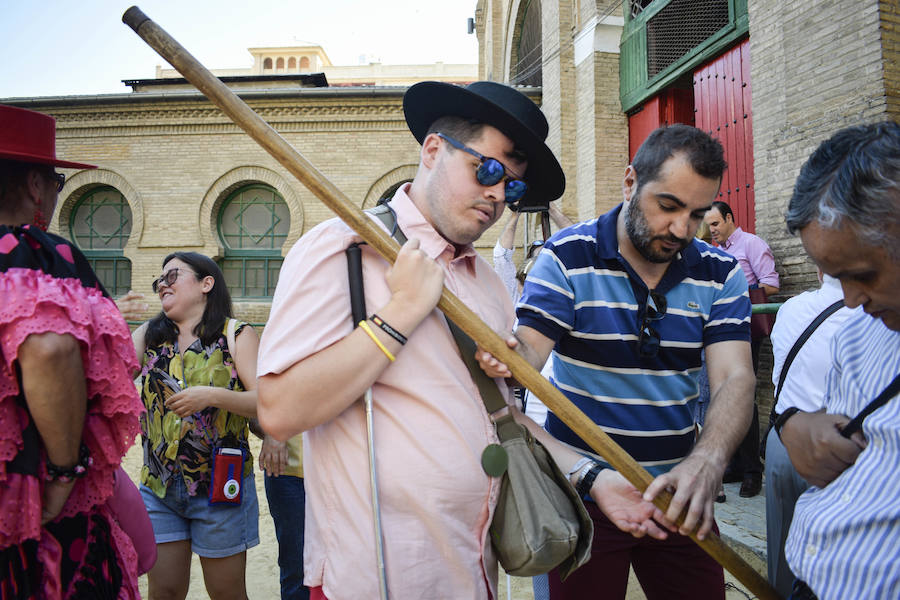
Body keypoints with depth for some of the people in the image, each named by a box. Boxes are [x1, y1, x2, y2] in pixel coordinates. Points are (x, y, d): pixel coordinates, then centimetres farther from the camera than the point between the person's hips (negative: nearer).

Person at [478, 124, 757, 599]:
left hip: (678, 494, 3)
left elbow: (734, 379, -12)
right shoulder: (567, 257, -9)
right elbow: (530, 347, -17)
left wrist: (706, 461, -31)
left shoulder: (719, 274, -1)